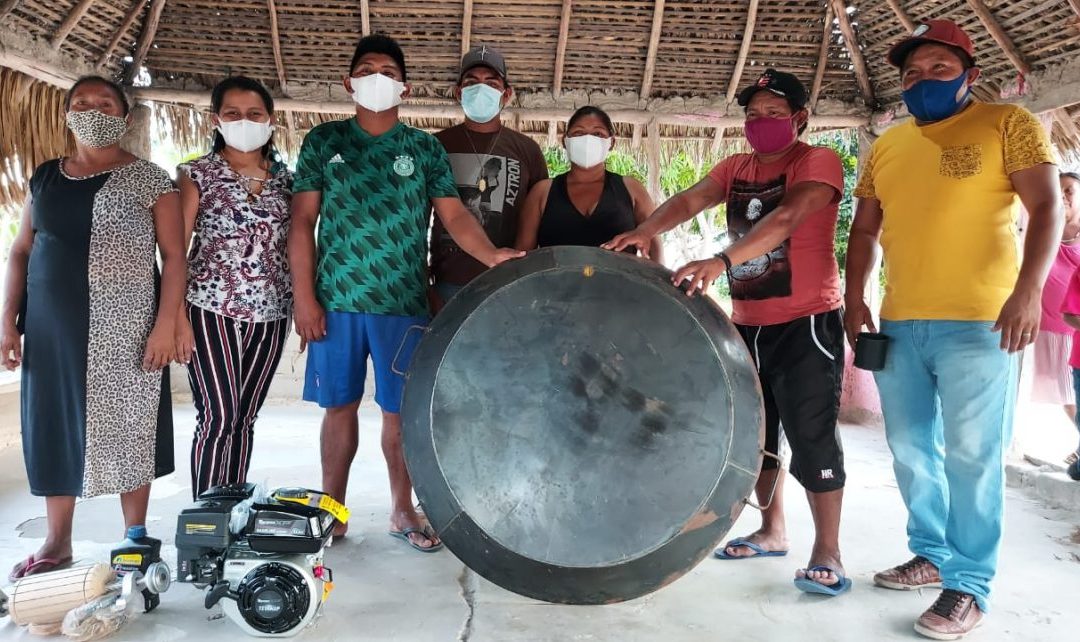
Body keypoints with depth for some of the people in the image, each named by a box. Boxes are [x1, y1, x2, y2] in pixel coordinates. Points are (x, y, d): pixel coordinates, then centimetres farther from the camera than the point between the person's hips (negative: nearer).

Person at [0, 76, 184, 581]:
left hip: (124, 328, -4)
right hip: (52, 327, 5)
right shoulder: (45, 177, 13)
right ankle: (56, 543, 22)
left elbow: (174, 255, -5)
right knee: (54, 427, 8)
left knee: (127, 429, 2)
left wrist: (166, 323, -13)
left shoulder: (148, 180, 0)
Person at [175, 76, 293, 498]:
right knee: (218, 417, -6)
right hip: (211, 309, -3)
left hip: (270, 313, 3)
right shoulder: (198, 173, 1)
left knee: (245, 418, 9)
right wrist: (177, 315, -11)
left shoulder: (285, 177, 10)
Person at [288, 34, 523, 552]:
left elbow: (454, 215, -2)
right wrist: (304, 297, -4)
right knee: (339, 405, 9)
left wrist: (490, 254, -22)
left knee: (400, 409, 5)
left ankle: (403, 511, 21)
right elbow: (302, 222, 4)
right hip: (336, 301, 0)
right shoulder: (324, 141, 7)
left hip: (404, 302, 0)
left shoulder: (425, 148, 7)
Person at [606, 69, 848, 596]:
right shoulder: (736, 168, 11)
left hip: (806, 322, -7)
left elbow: (786, 217, -27)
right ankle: (772, 531, 31)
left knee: (811, 438, -6)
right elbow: (690, 199, -6)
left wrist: (722, 260, -42)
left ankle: (827, 553, 7)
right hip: (747, 323, 7)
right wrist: (645, 231, -26)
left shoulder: (818, 162, -9)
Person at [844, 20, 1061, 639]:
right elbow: (865, 229, 17)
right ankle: (933, 555, 27)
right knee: (912, 450, 11)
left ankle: (969, 585, 8)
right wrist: (856, 298, 6)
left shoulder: (1008, 124, 1)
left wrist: (1029, 288, -20)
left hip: (978, 323, -5)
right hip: (899, 324, 6)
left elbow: (1047, 206, -7)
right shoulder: (885, 147, 15)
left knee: (971, 456, -3)